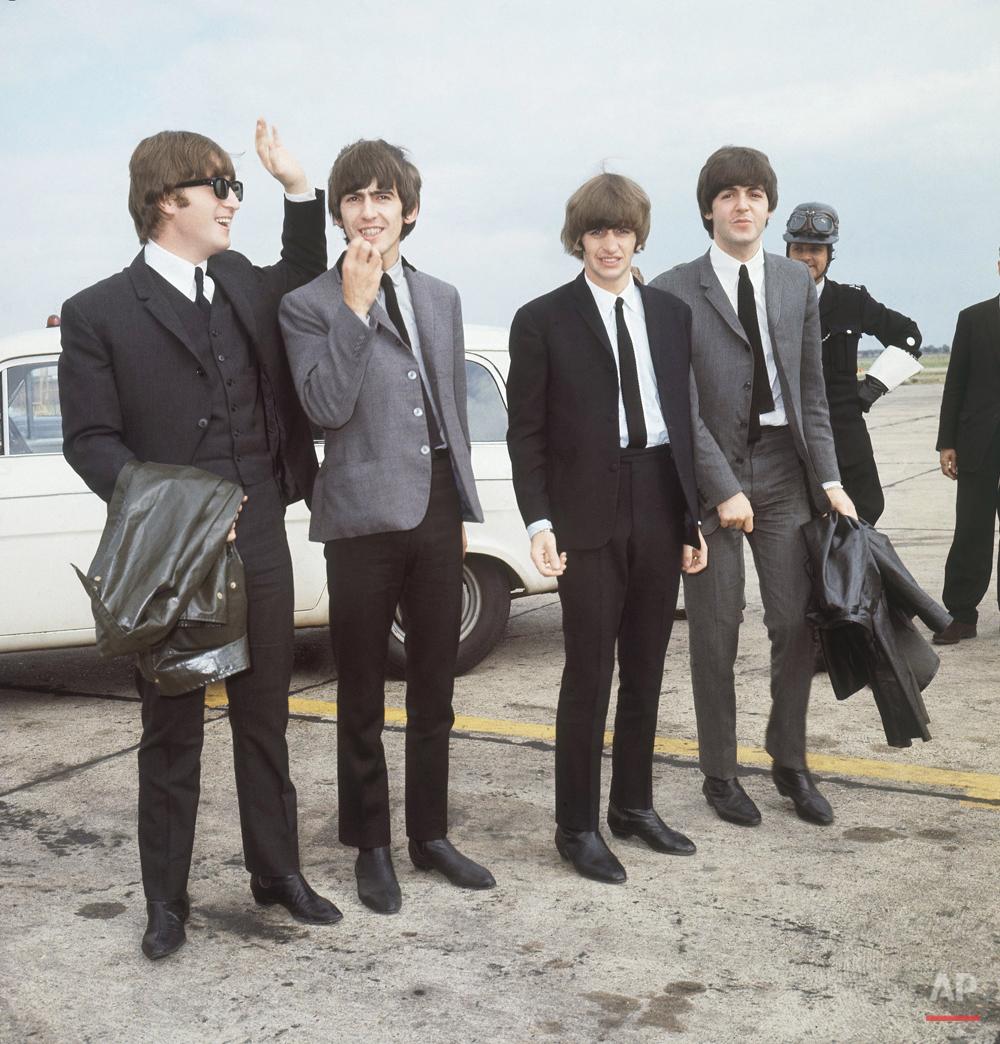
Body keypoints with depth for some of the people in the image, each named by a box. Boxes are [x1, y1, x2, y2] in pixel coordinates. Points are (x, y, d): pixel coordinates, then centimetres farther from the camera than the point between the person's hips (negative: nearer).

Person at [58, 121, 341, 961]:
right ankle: (166, 900, 22)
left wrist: (299, 189, 17)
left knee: (266, 721, 14)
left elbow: (306, 285, 31)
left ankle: (278, 873, 29)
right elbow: (90, 439, -7)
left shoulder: (244, 283, 10)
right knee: (171, 734, 8)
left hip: (260, 546, 5)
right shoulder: (99, 313, -5)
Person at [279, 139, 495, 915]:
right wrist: (356, 306, -18)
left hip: (438, 512, 5)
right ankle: (371, 847, 21)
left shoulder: (442, 298, 13)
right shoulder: (311, 305, -3)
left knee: (435, 688, 13)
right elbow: (327, 407, -17)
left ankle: (430, 834, 27)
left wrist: (466, 504, 15)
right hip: (365, 516, -4)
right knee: (363, 698, 6)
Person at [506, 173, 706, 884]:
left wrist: (694, 517, 8)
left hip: (660, 511, 5)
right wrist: (539, 521, -12)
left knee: (645, 670, 13)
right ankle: (577, 826, 12)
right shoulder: (543, 321, -2)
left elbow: (687, 418, 11)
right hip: (590, 517, -4)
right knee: (589, 673, 0)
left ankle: (633, 805, 28)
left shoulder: (672, 314, 10)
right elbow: (526, 433, -3)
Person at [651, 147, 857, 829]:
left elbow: (811, 391, 10)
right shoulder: (675, 292, -5)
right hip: (711, 472, -3)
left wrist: (829, 479, 2)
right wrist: (724, 488, -14)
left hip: (783, 465, 4)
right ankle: (720, 774, 20)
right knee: (716, 633, 4)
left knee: (797, 621, 3)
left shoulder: (797, 283, 9)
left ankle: (790, 760, 23)